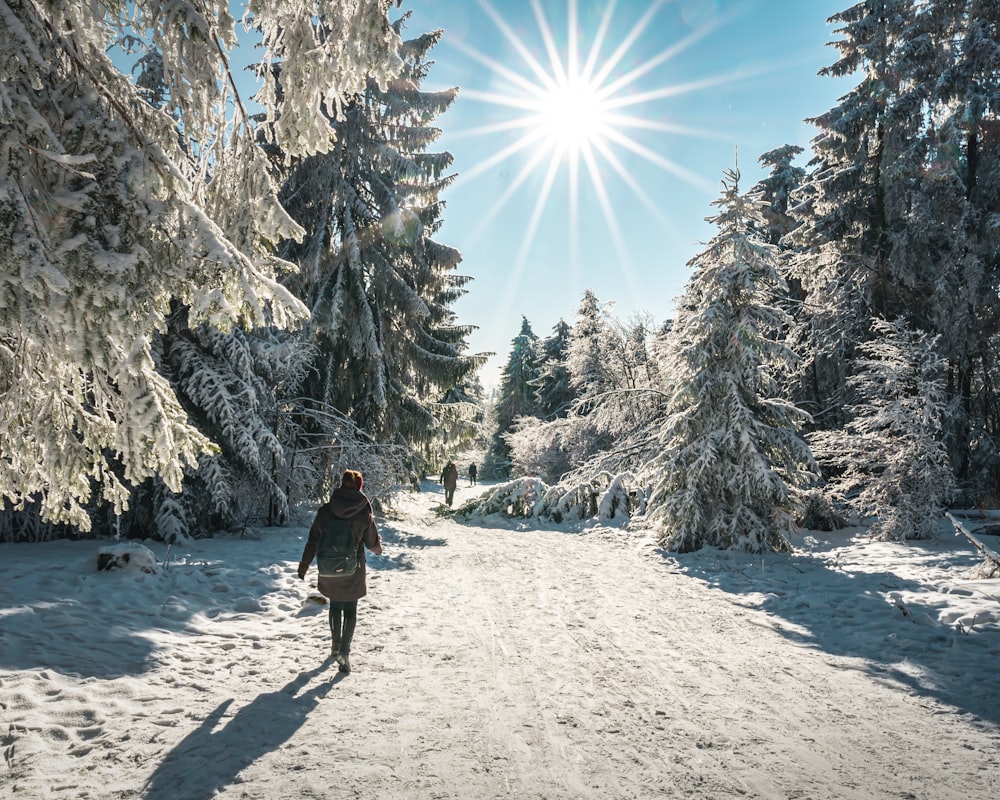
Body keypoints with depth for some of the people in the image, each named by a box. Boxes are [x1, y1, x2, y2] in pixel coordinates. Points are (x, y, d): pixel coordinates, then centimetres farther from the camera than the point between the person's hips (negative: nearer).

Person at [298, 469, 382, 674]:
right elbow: (372, 542, -1)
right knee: (350, 610, 11)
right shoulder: (364, 513, -12)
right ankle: (344, 651, -4)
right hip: (353, 572, -2)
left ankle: (337, 645, 35)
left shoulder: (325, 510, -10)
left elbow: (313, 541, -5)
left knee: (335, 606, 22)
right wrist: (378, 549, 23)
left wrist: (304, 565, 6)